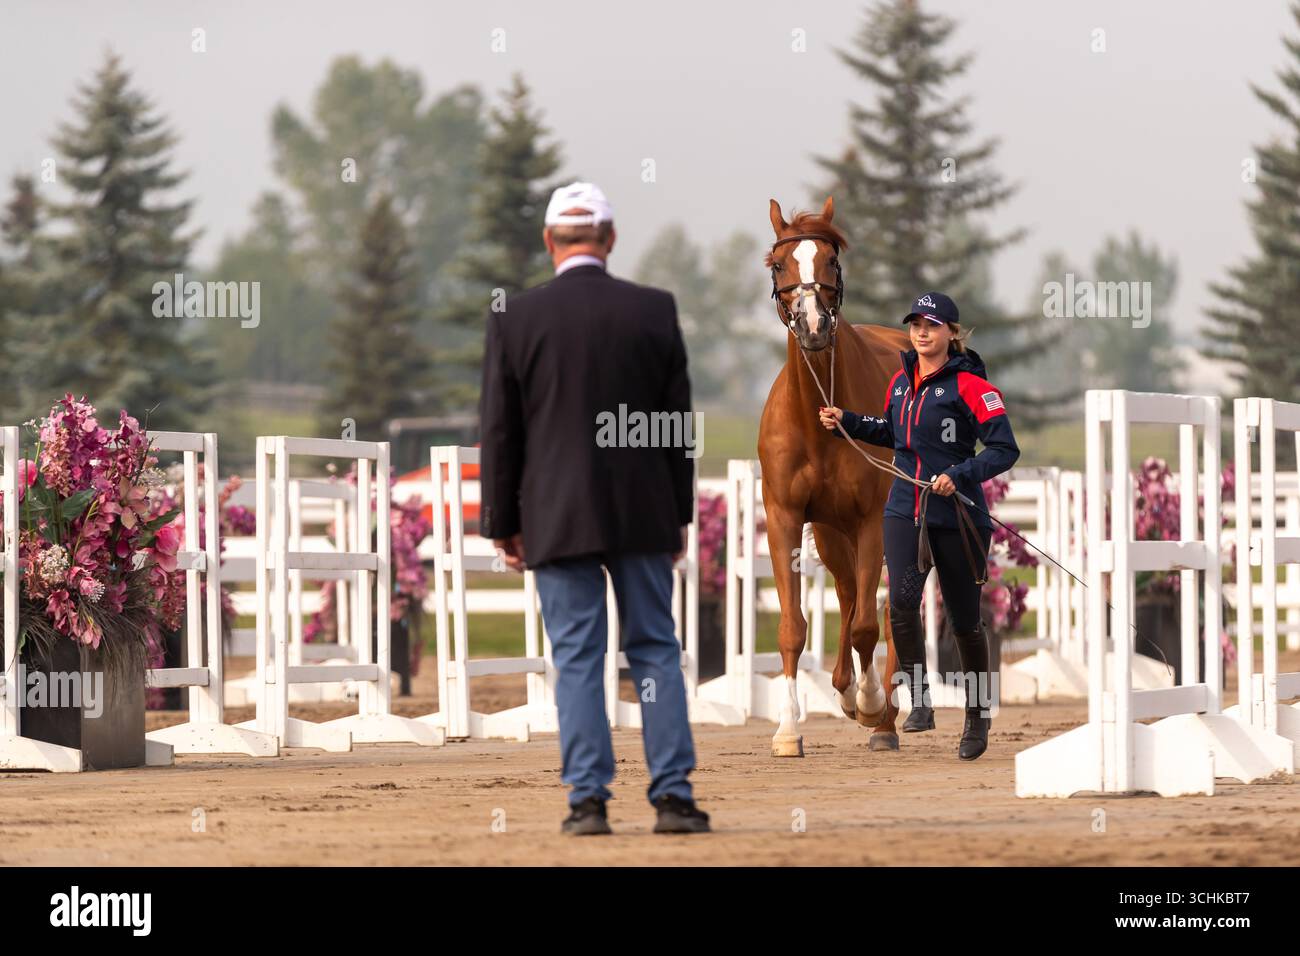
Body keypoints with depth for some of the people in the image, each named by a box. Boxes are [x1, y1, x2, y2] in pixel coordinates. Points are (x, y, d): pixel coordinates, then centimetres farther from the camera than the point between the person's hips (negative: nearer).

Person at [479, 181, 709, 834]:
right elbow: (678, 419, 4)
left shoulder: (516, 319, -4)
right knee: (655, 649, 7)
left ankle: (588, 799, 0)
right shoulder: (654, 310, -1)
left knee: (576, 658, 2)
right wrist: (679, 514, 12)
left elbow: (500, 432, -1)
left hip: (557, 520, -1)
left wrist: (502, 525, 7)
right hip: (642, 512, 1)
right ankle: (673, 796, 4)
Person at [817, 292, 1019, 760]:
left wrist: (960, 475, -27)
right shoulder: (901, 381, 9)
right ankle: (920, 701, -9)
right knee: (901, 599, -20)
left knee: (964, 619, 7)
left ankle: (978, 716, 25)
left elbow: (1005, 450, -15)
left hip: (958, 517, -4)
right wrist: (848, 422, 15)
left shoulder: (969, 385, -11)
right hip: (905, 511, 4)